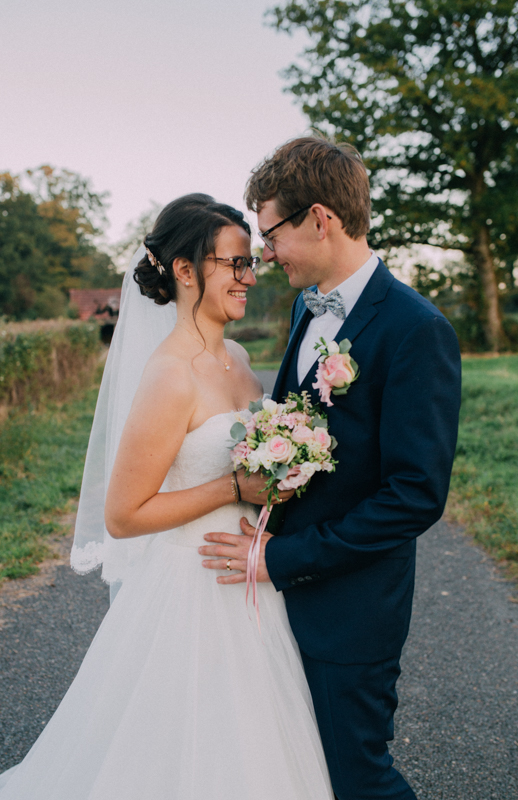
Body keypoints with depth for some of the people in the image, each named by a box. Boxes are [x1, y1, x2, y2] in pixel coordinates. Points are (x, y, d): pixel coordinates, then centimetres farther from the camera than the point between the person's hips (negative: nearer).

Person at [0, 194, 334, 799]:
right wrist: (235, 488, -21)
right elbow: (122, 516, -21)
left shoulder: (236, 358, 3)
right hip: (192, 595, -8)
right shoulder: (170, 377, -22)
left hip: (245, 589, 8)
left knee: (248, 742, 24)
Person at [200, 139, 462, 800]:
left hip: (352, 603, -7)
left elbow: (418, 495, -23)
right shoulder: (306, 305, 6)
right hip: (288, 586, 8)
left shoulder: (416, 330, -20)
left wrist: (284, 558, -20)